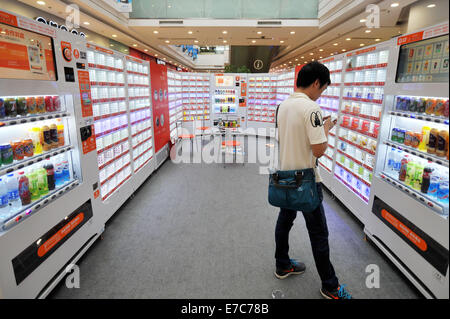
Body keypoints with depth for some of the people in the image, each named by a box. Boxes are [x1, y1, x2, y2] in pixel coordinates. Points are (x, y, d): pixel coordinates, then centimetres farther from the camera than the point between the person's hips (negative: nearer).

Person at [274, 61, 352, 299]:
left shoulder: (283, 105, 6)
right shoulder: (311, 108, -20)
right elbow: (319, 150, -23)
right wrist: (326, 129, -4)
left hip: (285, 177, 8)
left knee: (284, 220, 19)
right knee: (318, 233, 6)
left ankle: (283, 266, 38)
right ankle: (330, 286, 23)